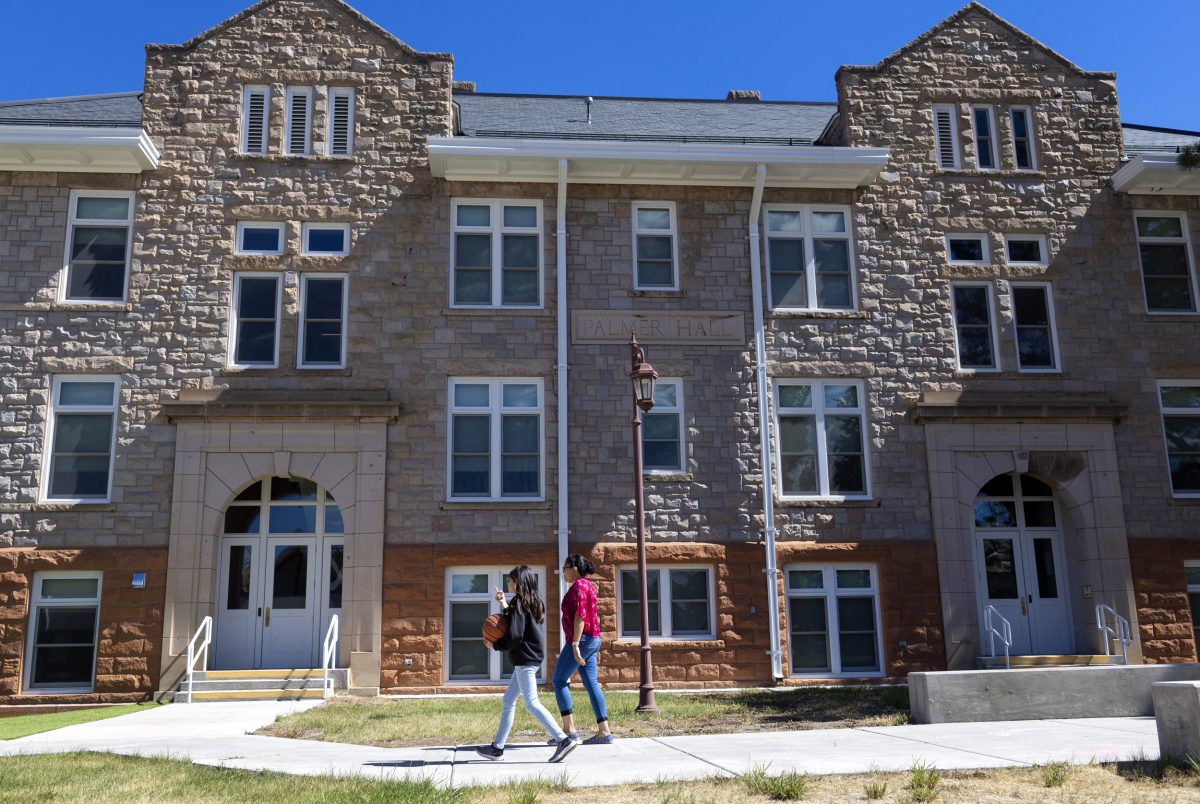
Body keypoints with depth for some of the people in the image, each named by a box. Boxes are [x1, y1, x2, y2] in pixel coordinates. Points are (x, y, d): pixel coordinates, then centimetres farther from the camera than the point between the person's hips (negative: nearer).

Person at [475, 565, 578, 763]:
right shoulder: (532, 602, 14)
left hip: (525, 659, -10)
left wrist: (494, 645, -3)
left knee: (531, 703, -12)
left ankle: (563, 740, -17)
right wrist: (505, 606, 13)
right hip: (531, 657, 10)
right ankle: (497, 747, 21)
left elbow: (515, 635, -19)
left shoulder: (519, 602, -14)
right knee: (508, 701, 15)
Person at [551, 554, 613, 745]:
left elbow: (580, 616, -20)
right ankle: (604, 731, 2)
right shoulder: (587, 585, 18)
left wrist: (575, 645, -24)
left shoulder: (578, 586, -12)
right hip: (592, 639, 10)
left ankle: (569, 729, -3)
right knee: (591, 684, 6)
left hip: (581, 640, -10)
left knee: (559, 681, -2)